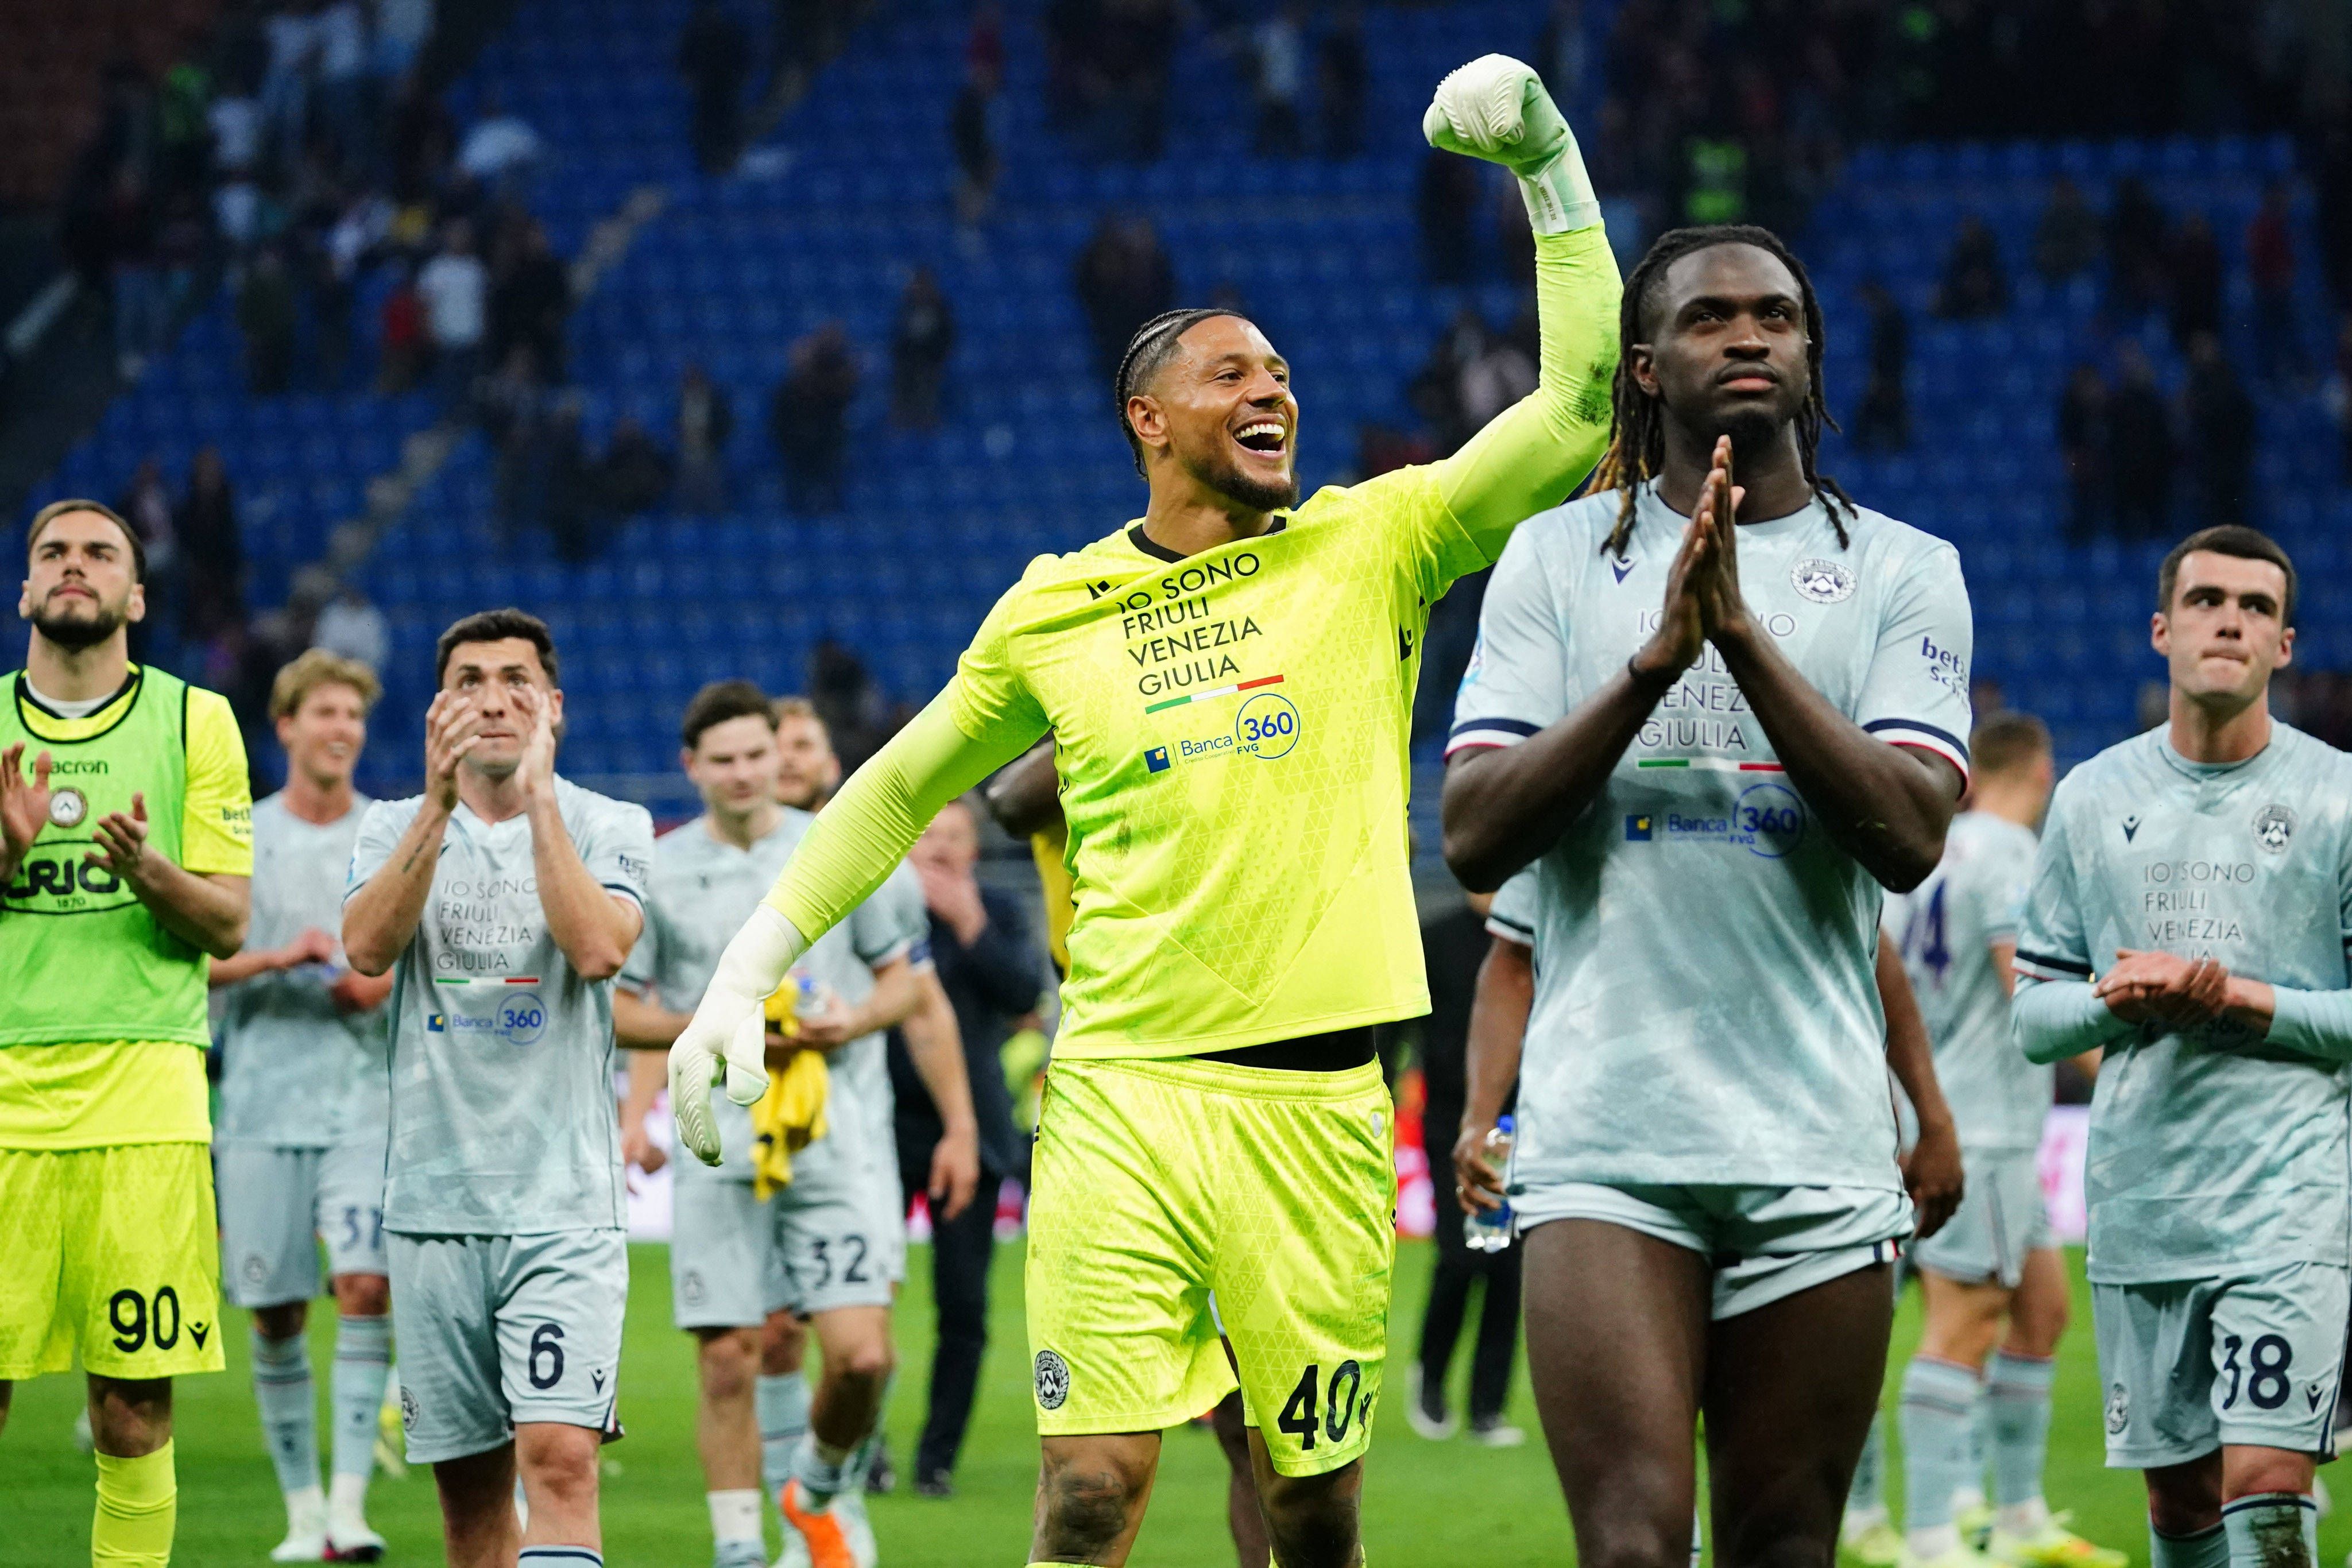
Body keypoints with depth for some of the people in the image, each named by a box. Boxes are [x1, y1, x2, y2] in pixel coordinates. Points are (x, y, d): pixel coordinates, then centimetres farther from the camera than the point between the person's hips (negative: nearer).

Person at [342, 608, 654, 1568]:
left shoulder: (606, 827, 5)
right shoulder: (396, 827, 10)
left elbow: (597, 948, -15)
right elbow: (368, 948, -9)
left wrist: (537, 792, -13)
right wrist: (439, 804, -16)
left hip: (564, 1200, -3)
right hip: (432, 1195, 3)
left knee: (559, 1454, -17)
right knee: (469, 1482, 6)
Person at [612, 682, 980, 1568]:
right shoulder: (659, 872, 3)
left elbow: (906, 980, 13)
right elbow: (616, 1011, 5)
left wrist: (857, 1019, -8)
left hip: (835, 1128, 0)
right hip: (719, 1135, 0)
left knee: (861, 1355, -9)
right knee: (727, 1360, -3)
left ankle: (818, 1488, 20)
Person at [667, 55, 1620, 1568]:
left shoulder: (1373, 546, 7)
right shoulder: (1052, 610, 10)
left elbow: (1583, 407, 1)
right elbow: (901, 789, 23)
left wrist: (1551, 166, -3)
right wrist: (744, 974, 18)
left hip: (1317, 1103, 0)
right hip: (1122, 1090, 0)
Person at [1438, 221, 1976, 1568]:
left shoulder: (1903, 573, 7)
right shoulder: (1560, 560, 7)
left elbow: (1909, 838, -7)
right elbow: (1474, 838, -3)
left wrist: (1743, 633, -15)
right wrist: (1655, 661, -14)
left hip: (1821, 1145, 1)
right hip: (1609, 1136, -1)